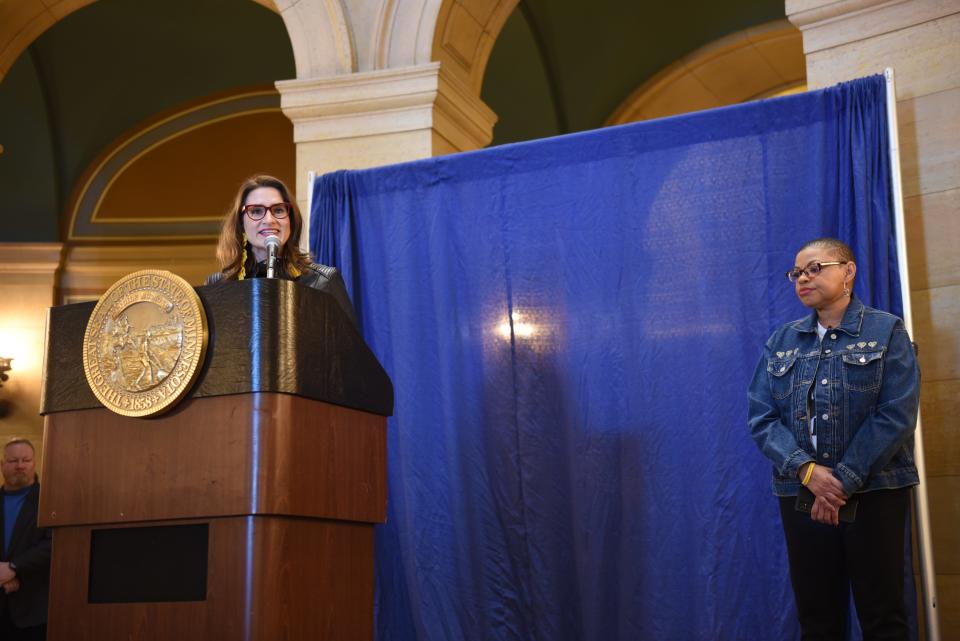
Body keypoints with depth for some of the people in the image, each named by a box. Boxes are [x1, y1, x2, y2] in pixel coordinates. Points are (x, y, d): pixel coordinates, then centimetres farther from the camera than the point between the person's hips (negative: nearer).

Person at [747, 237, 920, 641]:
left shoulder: (887, 331, 0)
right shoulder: (780, 343, 9)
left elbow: (896, 416, -10)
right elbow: (761, 419, 1)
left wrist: (844, 482, -16)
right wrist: (807, 470, -16)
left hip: (874, 494, -3)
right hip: (801, 495, 3)